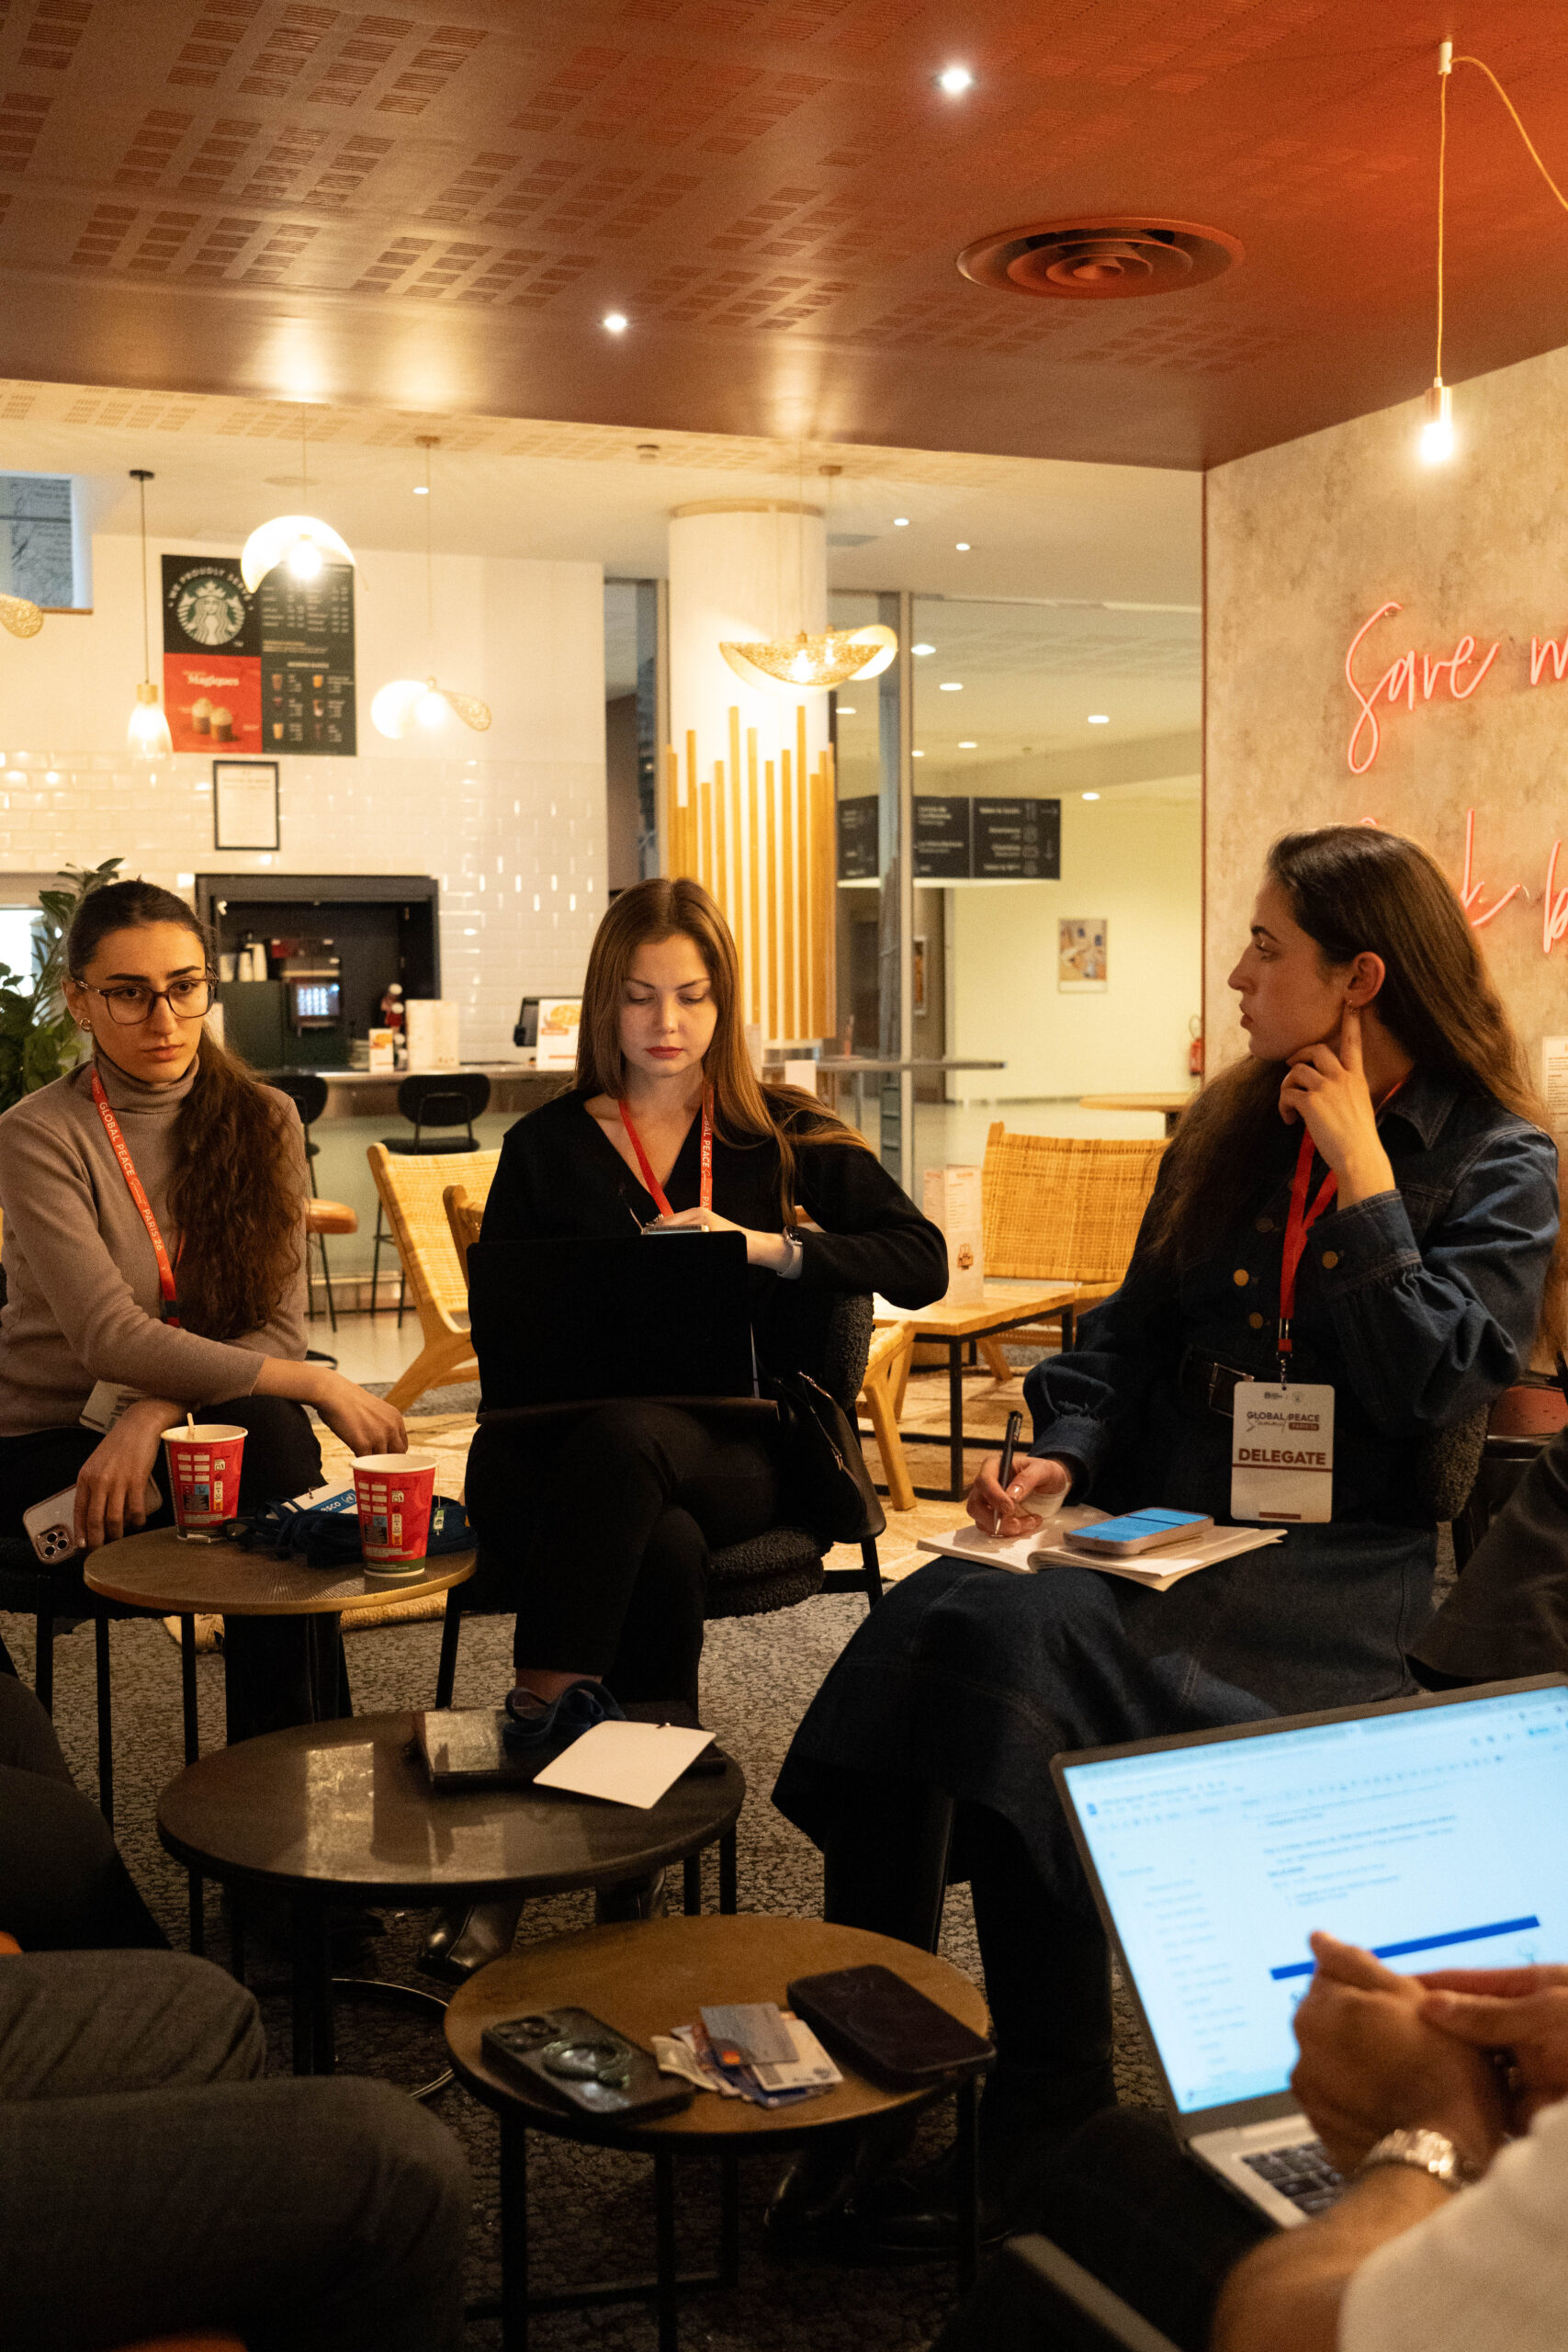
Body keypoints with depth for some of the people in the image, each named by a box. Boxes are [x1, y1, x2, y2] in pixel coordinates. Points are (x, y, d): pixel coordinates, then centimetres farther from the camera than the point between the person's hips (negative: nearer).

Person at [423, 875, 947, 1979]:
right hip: (571, 1435, 1)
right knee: (663, 1550, -35)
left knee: (621, 1438, -37)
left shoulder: (783, 1136, 13)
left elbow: (922, 1262, 1)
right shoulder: (548, 1146, 16)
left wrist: (769, 1246, -13)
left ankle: (538, 1722, -34)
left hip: (741, 1445, -1)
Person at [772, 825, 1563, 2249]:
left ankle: (1046, 2130, -17)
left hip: (1336, 1568, -5)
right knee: (930, 1618, -24)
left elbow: (1436, 1393, -13)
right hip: (1158, 1525, 5)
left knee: (1021, 1646, -30)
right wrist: (1060, 1455, 0)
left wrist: (1359, 1174, -11)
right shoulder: (1231, 1130, 15)